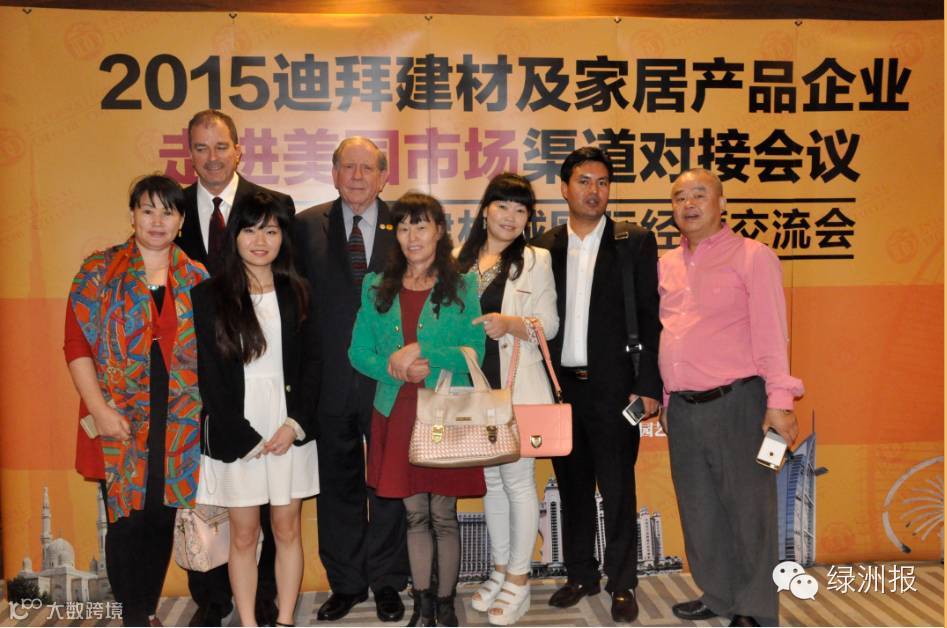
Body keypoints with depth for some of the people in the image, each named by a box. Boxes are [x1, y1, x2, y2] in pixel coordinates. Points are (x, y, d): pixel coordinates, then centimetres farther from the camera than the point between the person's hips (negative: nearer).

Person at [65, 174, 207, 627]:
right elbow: (77, 344, -3)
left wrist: (207, 408, 1)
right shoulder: (99, 271, 1)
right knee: (126, 518, 1)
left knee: (163, 517, 9)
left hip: (178, 421, 2)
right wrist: (99, 408, -11)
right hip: (120, 420, -2)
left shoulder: (196, 279, 8)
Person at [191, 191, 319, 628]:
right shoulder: (210, 296, -1)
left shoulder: (296, 293, 6)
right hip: (236, 432, -2)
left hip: (289, 430, 2)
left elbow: (311, 363, 5)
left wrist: (295, 423, -7)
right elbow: (209, 375, -4)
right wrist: (245, 437, -9)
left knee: (287, 529, 9)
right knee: (243, 535, 7)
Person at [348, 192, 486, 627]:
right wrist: (400, 370, -12)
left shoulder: (463, 285, 0)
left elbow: (475, 351, -6)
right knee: (415, 514, 11)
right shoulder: (376, 288, 8)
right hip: (397, 415, 2)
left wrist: (420, 352, -16)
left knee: (444, 515, 5)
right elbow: (359, 353, 5)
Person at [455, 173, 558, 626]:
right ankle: (501, 570, 28)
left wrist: (511, 323, -21)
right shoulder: (461, 261, 10)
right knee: (489, 479, 13)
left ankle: (518, 580, 14)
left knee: (517, 478, 0)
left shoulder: (535, 260, 0)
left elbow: (549, 323, -4)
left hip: (517, 385, -4)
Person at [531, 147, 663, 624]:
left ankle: (622, 583, 19)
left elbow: (650, 317, -3)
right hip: (561, 384, 3)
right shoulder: (545, 246, 8)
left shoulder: (635, 243, 0)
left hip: (613, 385, -3)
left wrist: (648, 385, -10)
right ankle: (580, 574, 28)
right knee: (572, 486, 13)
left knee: (618, 490, 4)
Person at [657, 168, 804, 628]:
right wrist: (665, 399, 15)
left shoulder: (752, 256, -3)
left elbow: (770, 332, -9)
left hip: (736, 401, -6)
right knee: (699, 508, 14)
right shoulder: (667, 265, 14)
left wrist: (779, 401, -15)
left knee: (748, 507, 3)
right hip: (682, 408, 6)